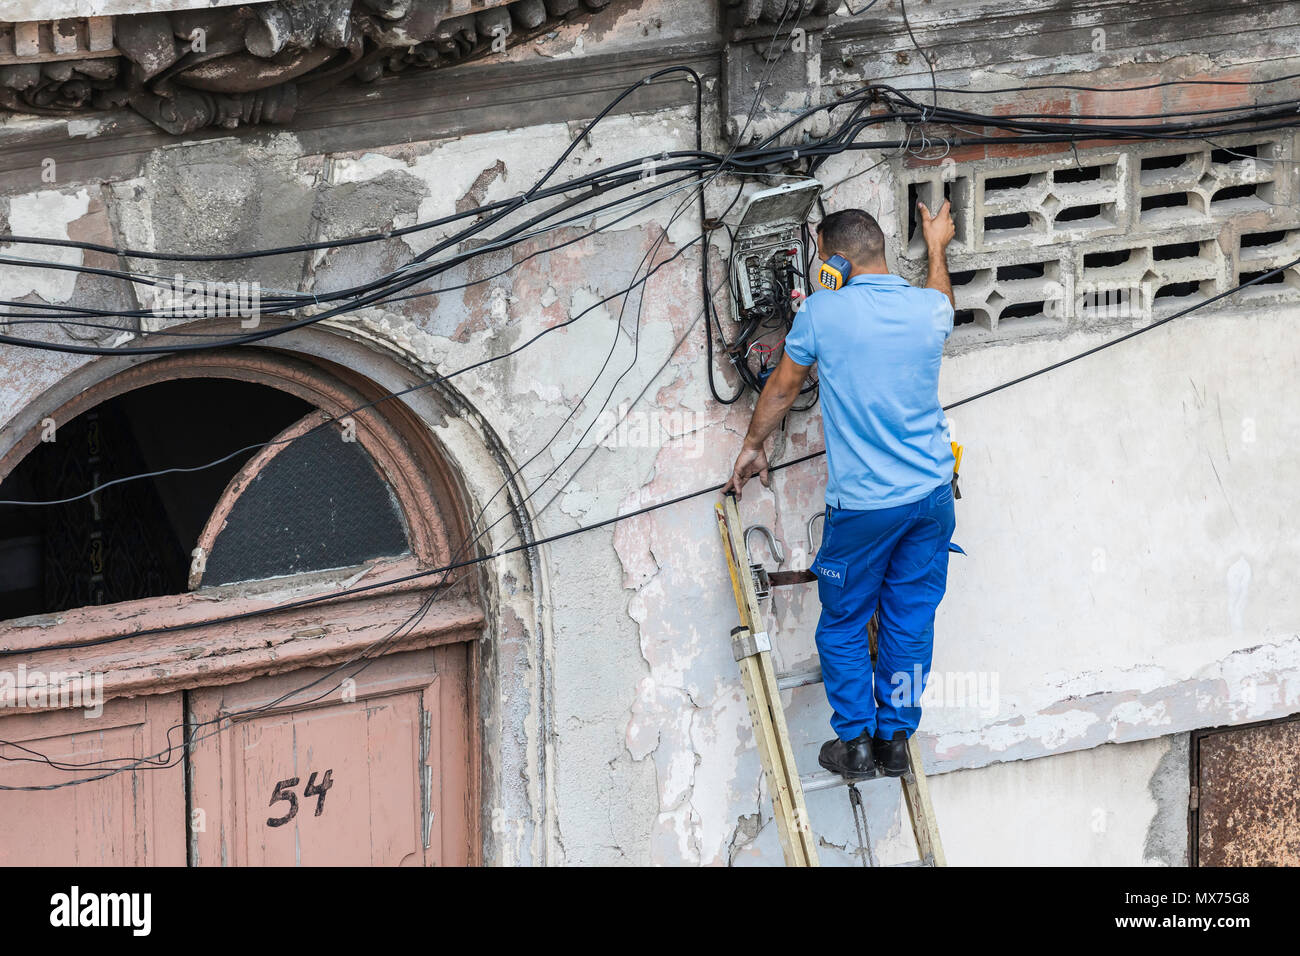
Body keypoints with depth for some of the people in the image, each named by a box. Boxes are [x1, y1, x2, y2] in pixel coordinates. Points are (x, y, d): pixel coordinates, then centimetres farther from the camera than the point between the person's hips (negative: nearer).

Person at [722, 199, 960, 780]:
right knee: (910, 621, 13)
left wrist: (752, 447, 22)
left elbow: (783, 387, 5)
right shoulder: (930, 308, -3)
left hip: (862, 504, -4)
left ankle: (855, 742, 14)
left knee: (843, 625, 12)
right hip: (931, 493, 4)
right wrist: (937, 247, 44)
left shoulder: (821, 312, -12)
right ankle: (895, 740, 19)